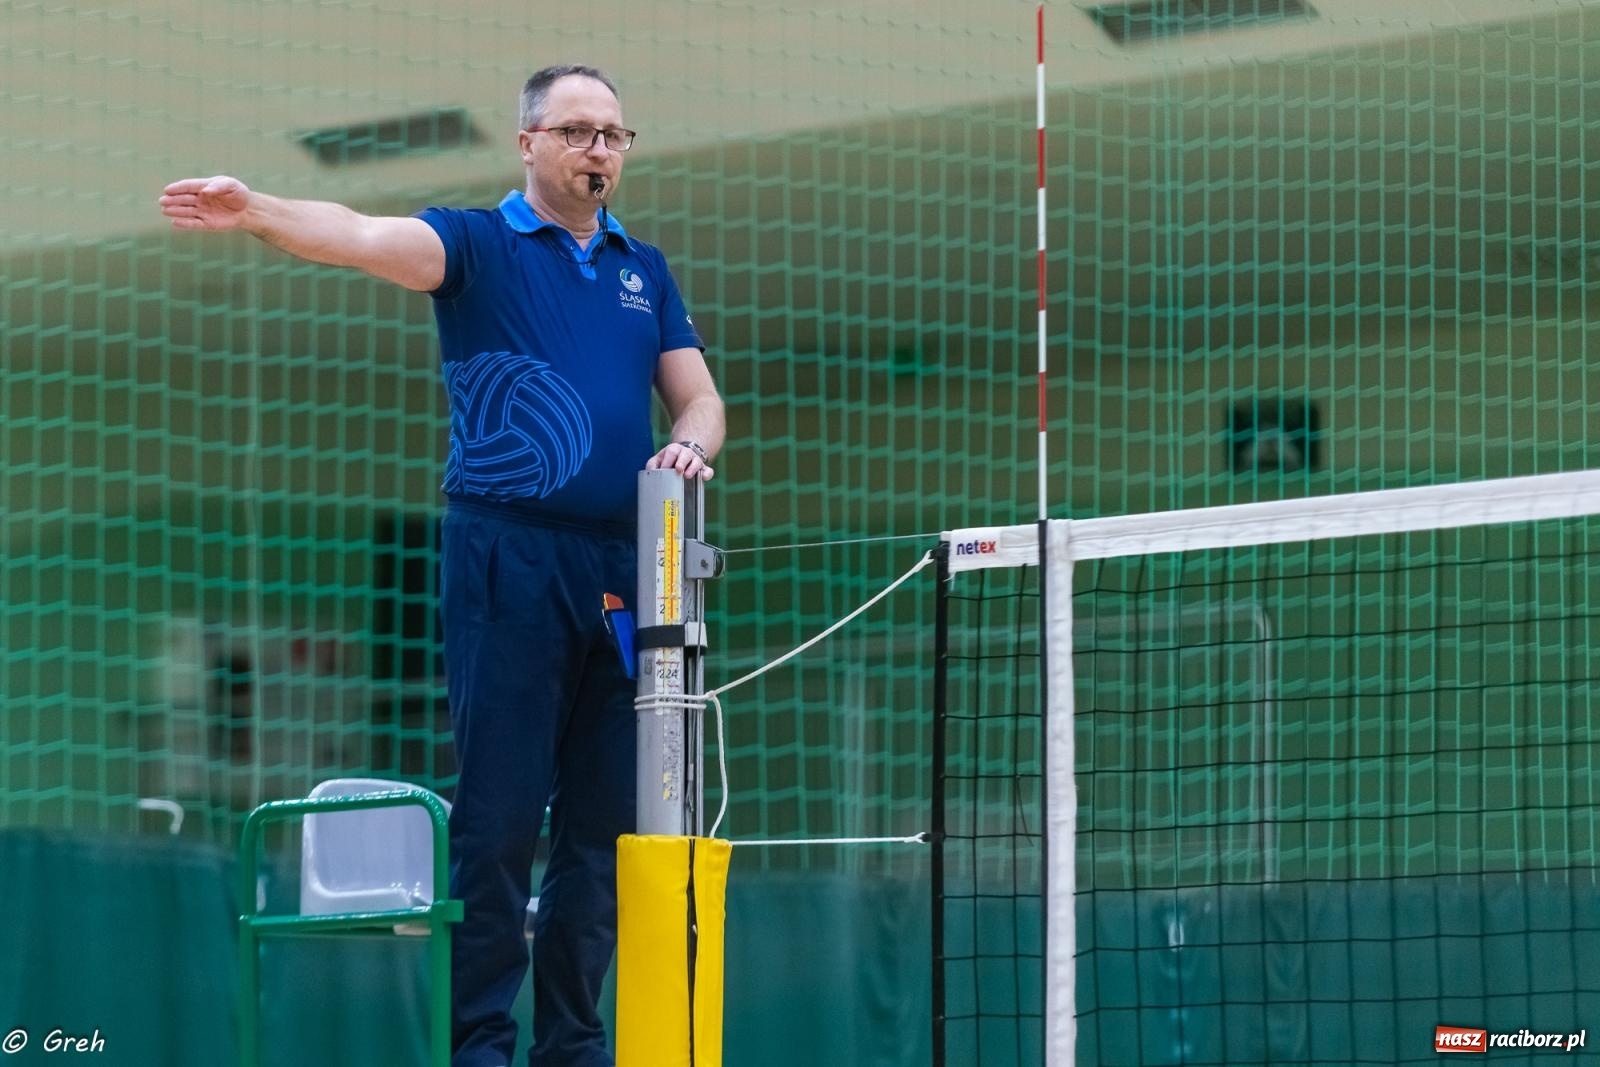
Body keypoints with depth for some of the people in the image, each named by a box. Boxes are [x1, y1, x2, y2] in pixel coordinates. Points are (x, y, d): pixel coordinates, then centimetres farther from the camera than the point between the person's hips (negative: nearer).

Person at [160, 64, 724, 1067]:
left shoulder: (644, 268, 19)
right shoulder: (479, 245, 4)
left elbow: (700, 397, 19)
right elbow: (368, 237, -14)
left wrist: (688, 446, -5)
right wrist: (257, 212, -34)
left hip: (621, 565, 5)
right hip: (508, 560, -5)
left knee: (603, 821, 5)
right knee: (499, 815, -7)